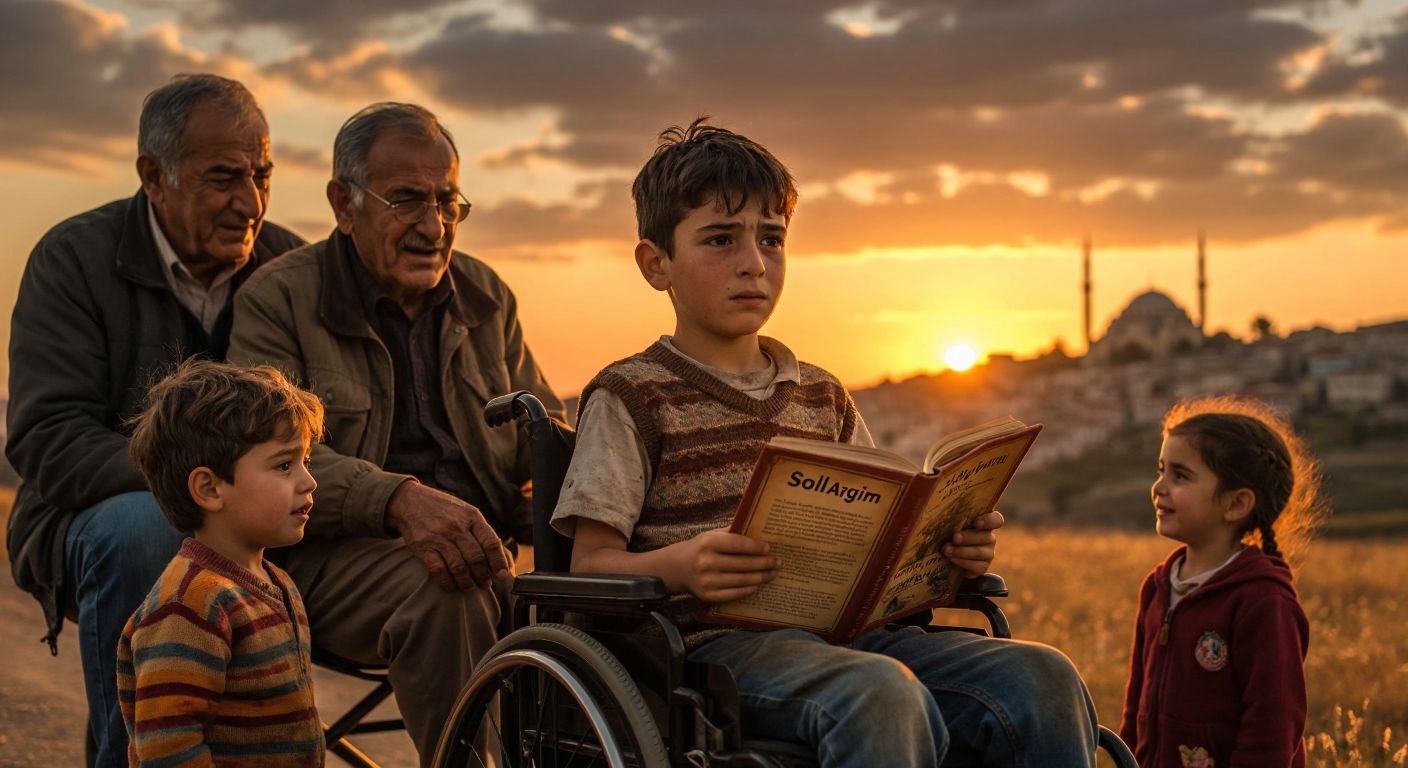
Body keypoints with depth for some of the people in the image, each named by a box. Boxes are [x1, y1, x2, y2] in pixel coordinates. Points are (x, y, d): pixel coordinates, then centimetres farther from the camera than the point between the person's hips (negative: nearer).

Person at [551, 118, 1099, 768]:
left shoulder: (822, 396, 22)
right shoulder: (631, 396, 3)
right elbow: (590, 563, -3)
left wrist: (950, 548, 1)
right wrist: (677, 566, -24)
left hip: (845, 629, 6)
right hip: (717, 642, -6)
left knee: (1044, 678, -17)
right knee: (883, 696, -37)